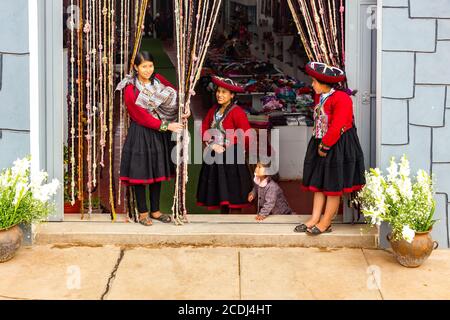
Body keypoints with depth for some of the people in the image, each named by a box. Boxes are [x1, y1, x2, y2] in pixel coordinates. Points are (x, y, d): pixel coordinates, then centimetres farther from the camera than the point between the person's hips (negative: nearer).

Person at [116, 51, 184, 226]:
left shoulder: (158, 80, 2)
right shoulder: (131, 89, -14)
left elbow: (175, 95, 7)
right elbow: (142, 116, -16)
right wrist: (166, 126, -20)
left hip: (159, 134, 5)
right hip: (141, 134, -5)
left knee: (157, 172, 12)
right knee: (140, 172, 2)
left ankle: (155, 210, 23)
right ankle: (143, 212, 14)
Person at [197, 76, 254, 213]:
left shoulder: (237, 112, -14)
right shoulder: (214, 109, 8)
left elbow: (247, 135, -19)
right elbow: (204, 128, 7)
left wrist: (239, 150, -6)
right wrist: (212, 145, -7)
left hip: (231, 155, -7)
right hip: (214, 155, 7)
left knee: (233, 191, -3)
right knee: (220, 189, 13)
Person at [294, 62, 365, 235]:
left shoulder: (341, 99, -20)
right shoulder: (320, 97, 7)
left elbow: (337, 127, -23)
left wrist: (325, 146, -16)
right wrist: (319, 144, 4)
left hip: (338, 147, -9)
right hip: (321, 144, 9)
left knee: (333, 186, 1)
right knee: (318, 183, 8)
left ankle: (326, 223, 7)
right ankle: (314, 219, 12)